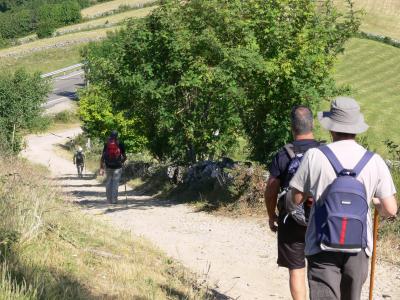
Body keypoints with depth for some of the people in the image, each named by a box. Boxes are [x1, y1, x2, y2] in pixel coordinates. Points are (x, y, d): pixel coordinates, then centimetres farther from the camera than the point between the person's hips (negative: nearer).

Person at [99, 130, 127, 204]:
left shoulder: (106, 144, 2)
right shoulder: (120, 144, -2)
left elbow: (102, 157, 0)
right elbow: (124, 156, 2)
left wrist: (101, 168, 3)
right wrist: (122, 162, 22)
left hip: (108, 167, 2)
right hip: (117, 167, -2)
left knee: (108, 183, 11)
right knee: (115, 183, 1)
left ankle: (109, 200, 13)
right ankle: (114, 200, -3)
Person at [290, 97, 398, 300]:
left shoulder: (315, 156, -10)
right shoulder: (375, 162, -5)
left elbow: (297, 198, -3)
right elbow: (391, 210, -4)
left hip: (323, 247, -2)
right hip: (358, 247, 2)